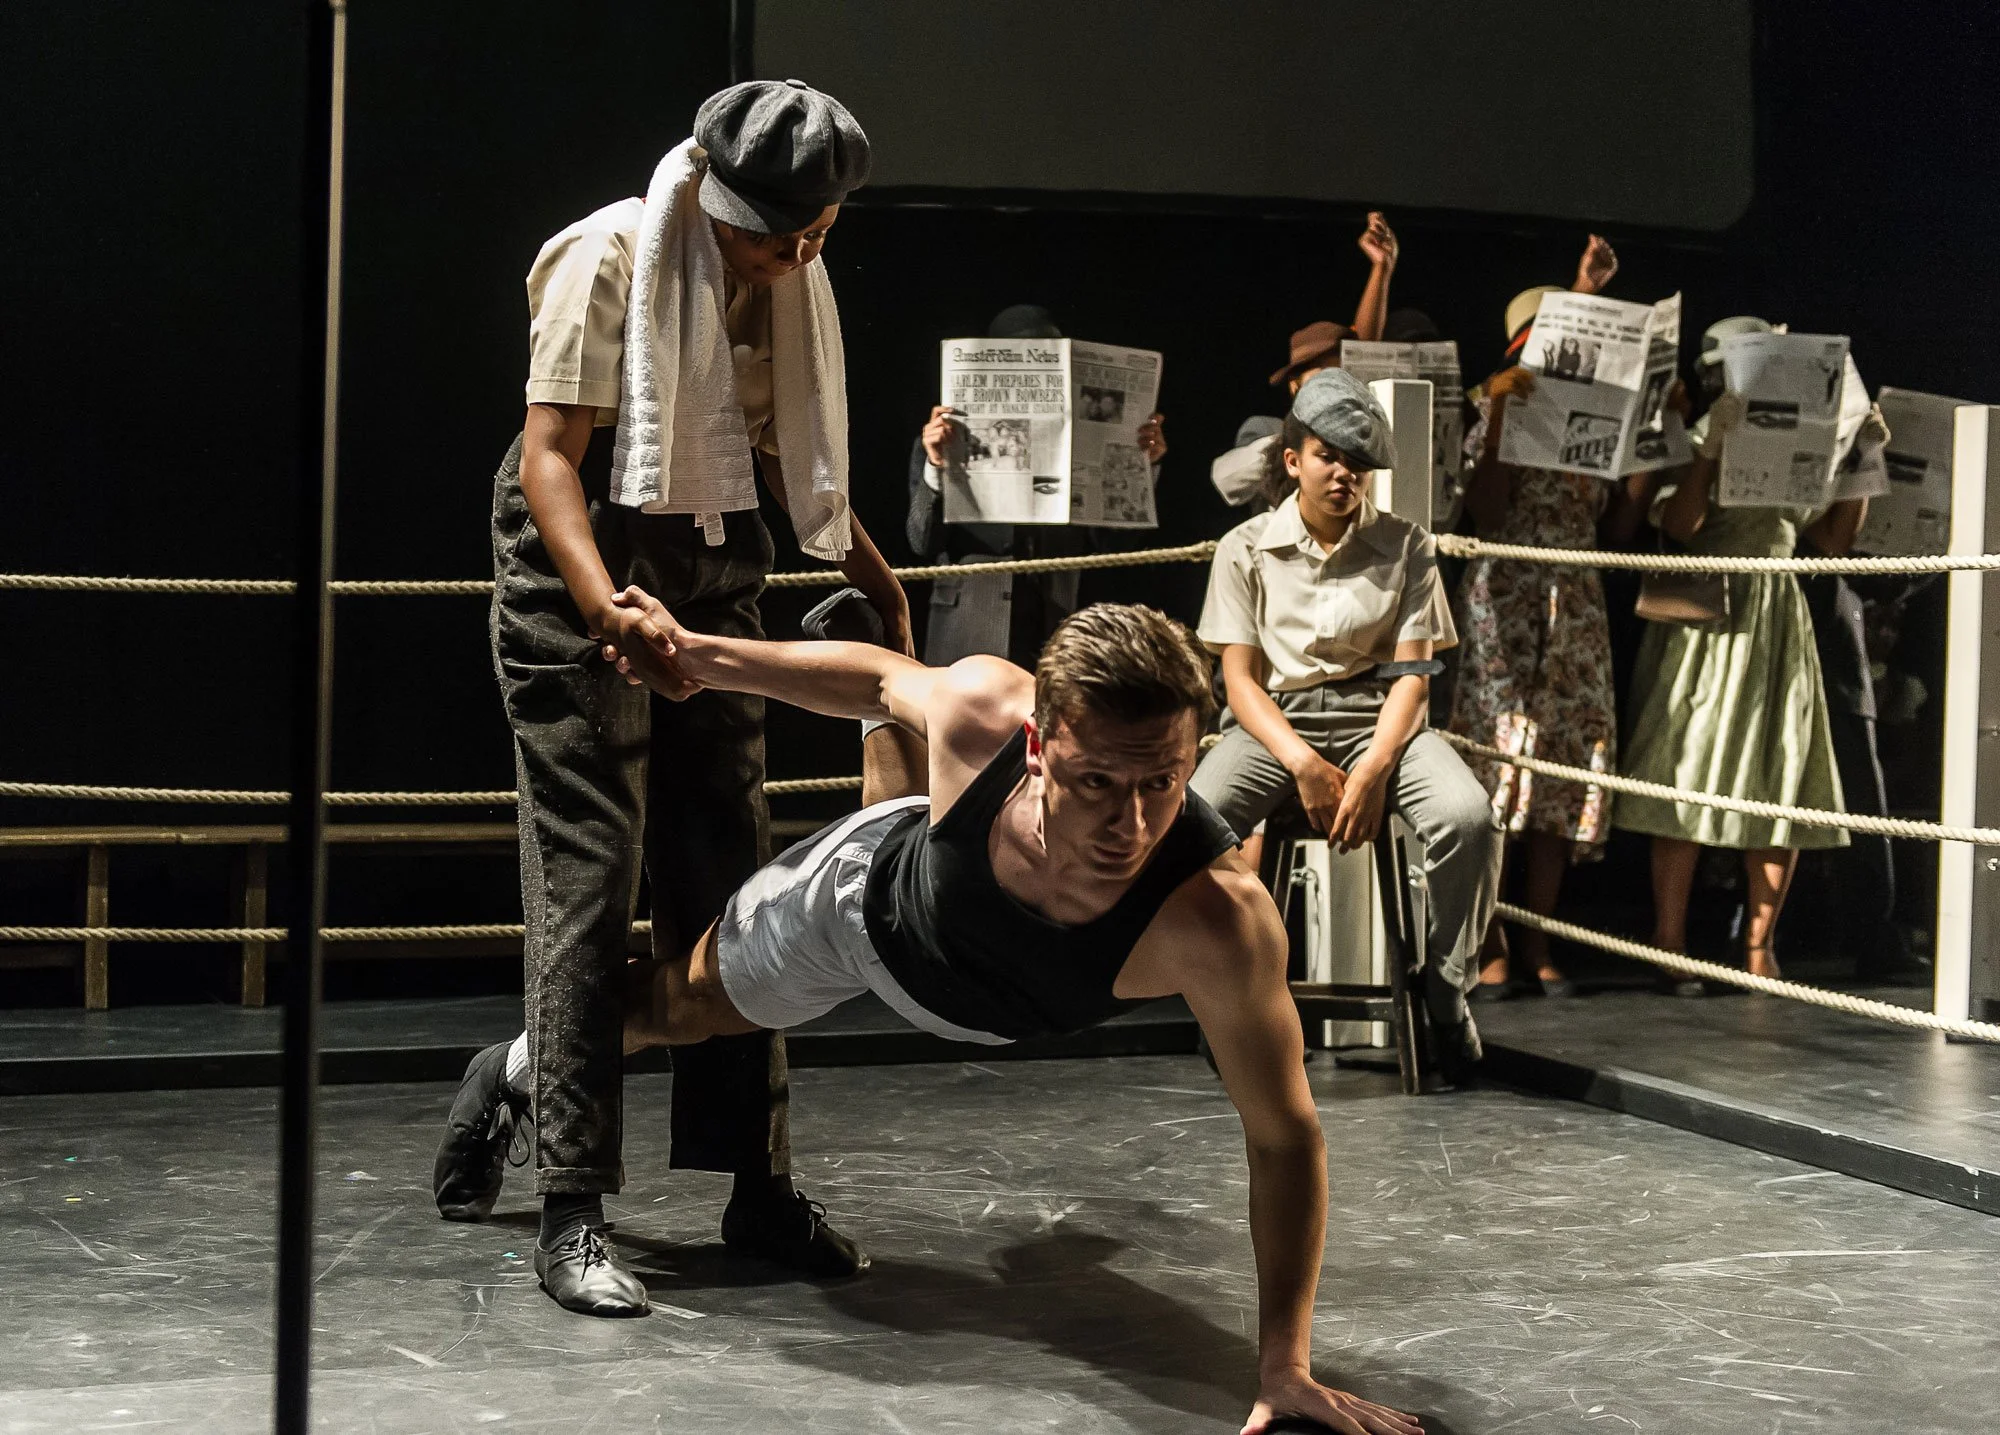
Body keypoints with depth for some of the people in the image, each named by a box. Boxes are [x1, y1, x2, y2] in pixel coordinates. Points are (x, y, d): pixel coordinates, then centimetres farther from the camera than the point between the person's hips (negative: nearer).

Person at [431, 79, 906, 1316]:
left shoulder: (789, 281, 7)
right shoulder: (613, 256, -15)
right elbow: (549, 454, -21)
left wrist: (876, 578, 19)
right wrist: (607, 607, -36)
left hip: (716, 578, 7)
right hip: (587, 573, -6)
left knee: (732, 879, 7)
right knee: (591, 884, -8)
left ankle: (758, 1185, 14)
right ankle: (572, 1214, -4)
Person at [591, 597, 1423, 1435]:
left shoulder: (1215, 922, -49)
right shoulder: (979, 709, -43)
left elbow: (1286, 1139, -37)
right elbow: (884, 680, -17)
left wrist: (1285, 1367, -39)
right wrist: (693, 654, -6)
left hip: (982, 1015, 0)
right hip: (861, 893, 0)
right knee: (679, 1005, 26)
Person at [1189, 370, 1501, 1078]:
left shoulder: (1404, 546, 8)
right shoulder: (1246, 549, 6)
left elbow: (1412, 674, 1)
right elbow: (1240, 677, 0)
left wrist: (1373, 768, -17)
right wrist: (1303, 764, -17)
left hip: (1377, 719, 1)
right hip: (1276, 722, 0)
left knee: (1468, 814, -31)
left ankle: (1444, 992, -9)